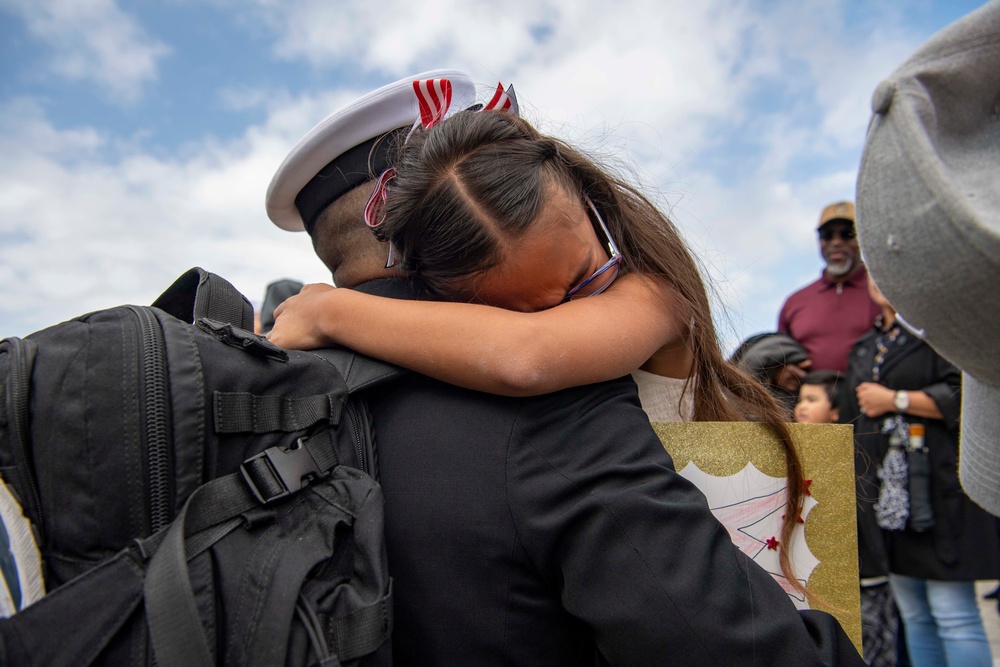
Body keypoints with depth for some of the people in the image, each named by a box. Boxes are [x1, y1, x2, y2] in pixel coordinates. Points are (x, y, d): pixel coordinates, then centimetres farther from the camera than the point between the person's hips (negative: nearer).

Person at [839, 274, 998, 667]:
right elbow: (851, 419, 26)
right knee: (913, 615, 11)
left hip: (935, 485, -6)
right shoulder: (863, 348, 21)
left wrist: (896, 400, -8)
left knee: (953, 613, -6)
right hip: (883, 495, 7)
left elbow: (965, 394, -13)